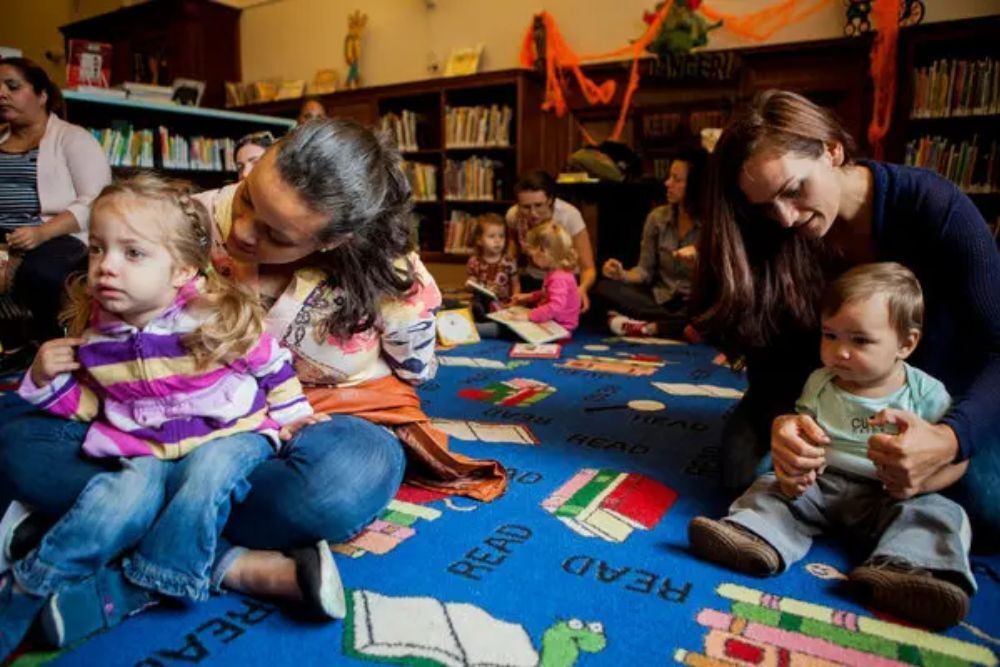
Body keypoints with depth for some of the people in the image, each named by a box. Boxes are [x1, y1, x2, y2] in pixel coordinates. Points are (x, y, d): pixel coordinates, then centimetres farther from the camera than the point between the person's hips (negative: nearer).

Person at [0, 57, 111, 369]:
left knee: (38, 272, -37)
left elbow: (95, 202, -9)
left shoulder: (72, 138, 3)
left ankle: (45, 343, -9)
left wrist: (42, 232, -22)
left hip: (58, 236, -5)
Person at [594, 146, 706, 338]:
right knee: (605, 288, -20)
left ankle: (646, 327, -22)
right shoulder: (657, 216, 4)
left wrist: (699, 256, -27)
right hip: (660, 299, 4)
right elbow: (645, 270, 6)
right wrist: (622, 275, -15)